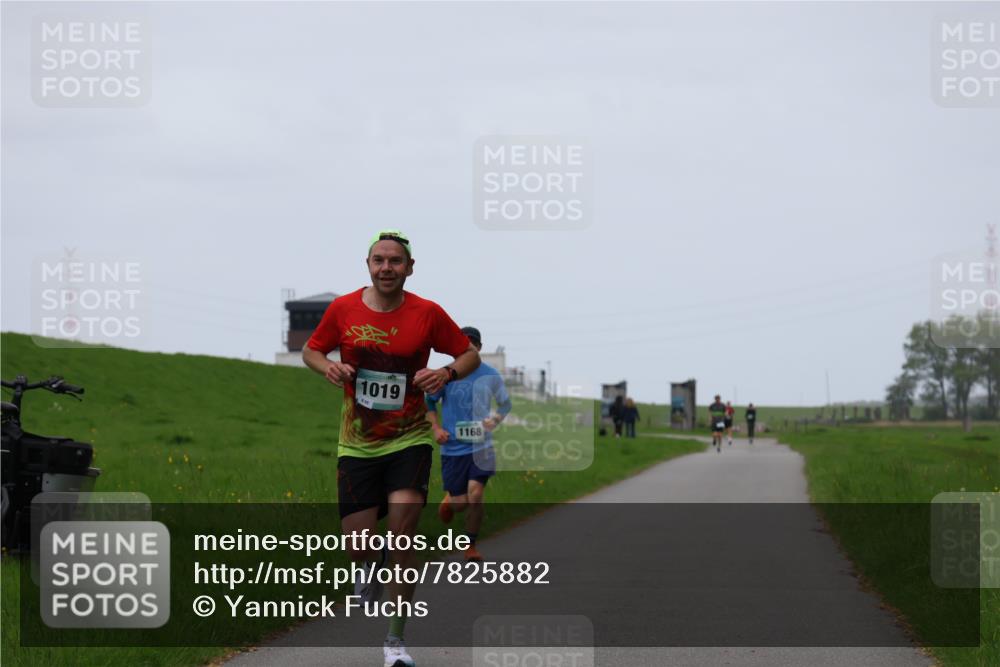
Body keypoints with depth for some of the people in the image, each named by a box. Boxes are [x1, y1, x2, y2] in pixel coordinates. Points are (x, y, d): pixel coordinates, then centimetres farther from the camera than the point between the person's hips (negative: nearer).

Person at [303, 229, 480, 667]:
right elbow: (311, 351, 12)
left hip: (409, 440, -2)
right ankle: (373, 569, 39)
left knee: (403, 532, -17)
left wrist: (447, 373, -16)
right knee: (357, 545, -2)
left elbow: (470, 354, 5)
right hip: (357, 445, 2)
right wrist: (327, 367, -10)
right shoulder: (343, 310, -3)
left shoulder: (427, 314, -6)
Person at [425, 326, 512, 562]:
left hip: (481, 446, 0)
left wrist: (495, 420, -4)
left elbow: (505, 404, 15)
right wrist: (436, 428, -4)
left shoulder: (490, 375, 1)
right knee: (460, 503, 0)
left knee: (475, 494, -15)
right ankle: (448, 500, 39)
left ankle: (471, 545, 3)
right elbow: (428, 402, 10)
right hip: (453, 447, 0)